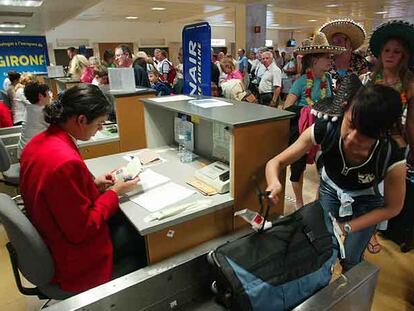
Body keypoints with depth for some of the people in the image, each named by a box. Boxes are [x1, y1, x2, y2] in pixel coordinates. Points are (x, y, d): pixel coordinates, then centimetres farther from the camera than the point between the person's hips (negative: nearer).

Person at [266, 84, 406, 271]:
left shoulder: (392, 159, -36)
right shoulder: (325, 129, -36)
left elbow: (393, 207, -16)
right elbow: (276, 162, -29)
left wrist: (347, 227, -20)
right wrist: (274, 183, -51)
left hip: (366, 201, -1)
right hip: (330, 190, 1)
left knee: (350, 259, 3)